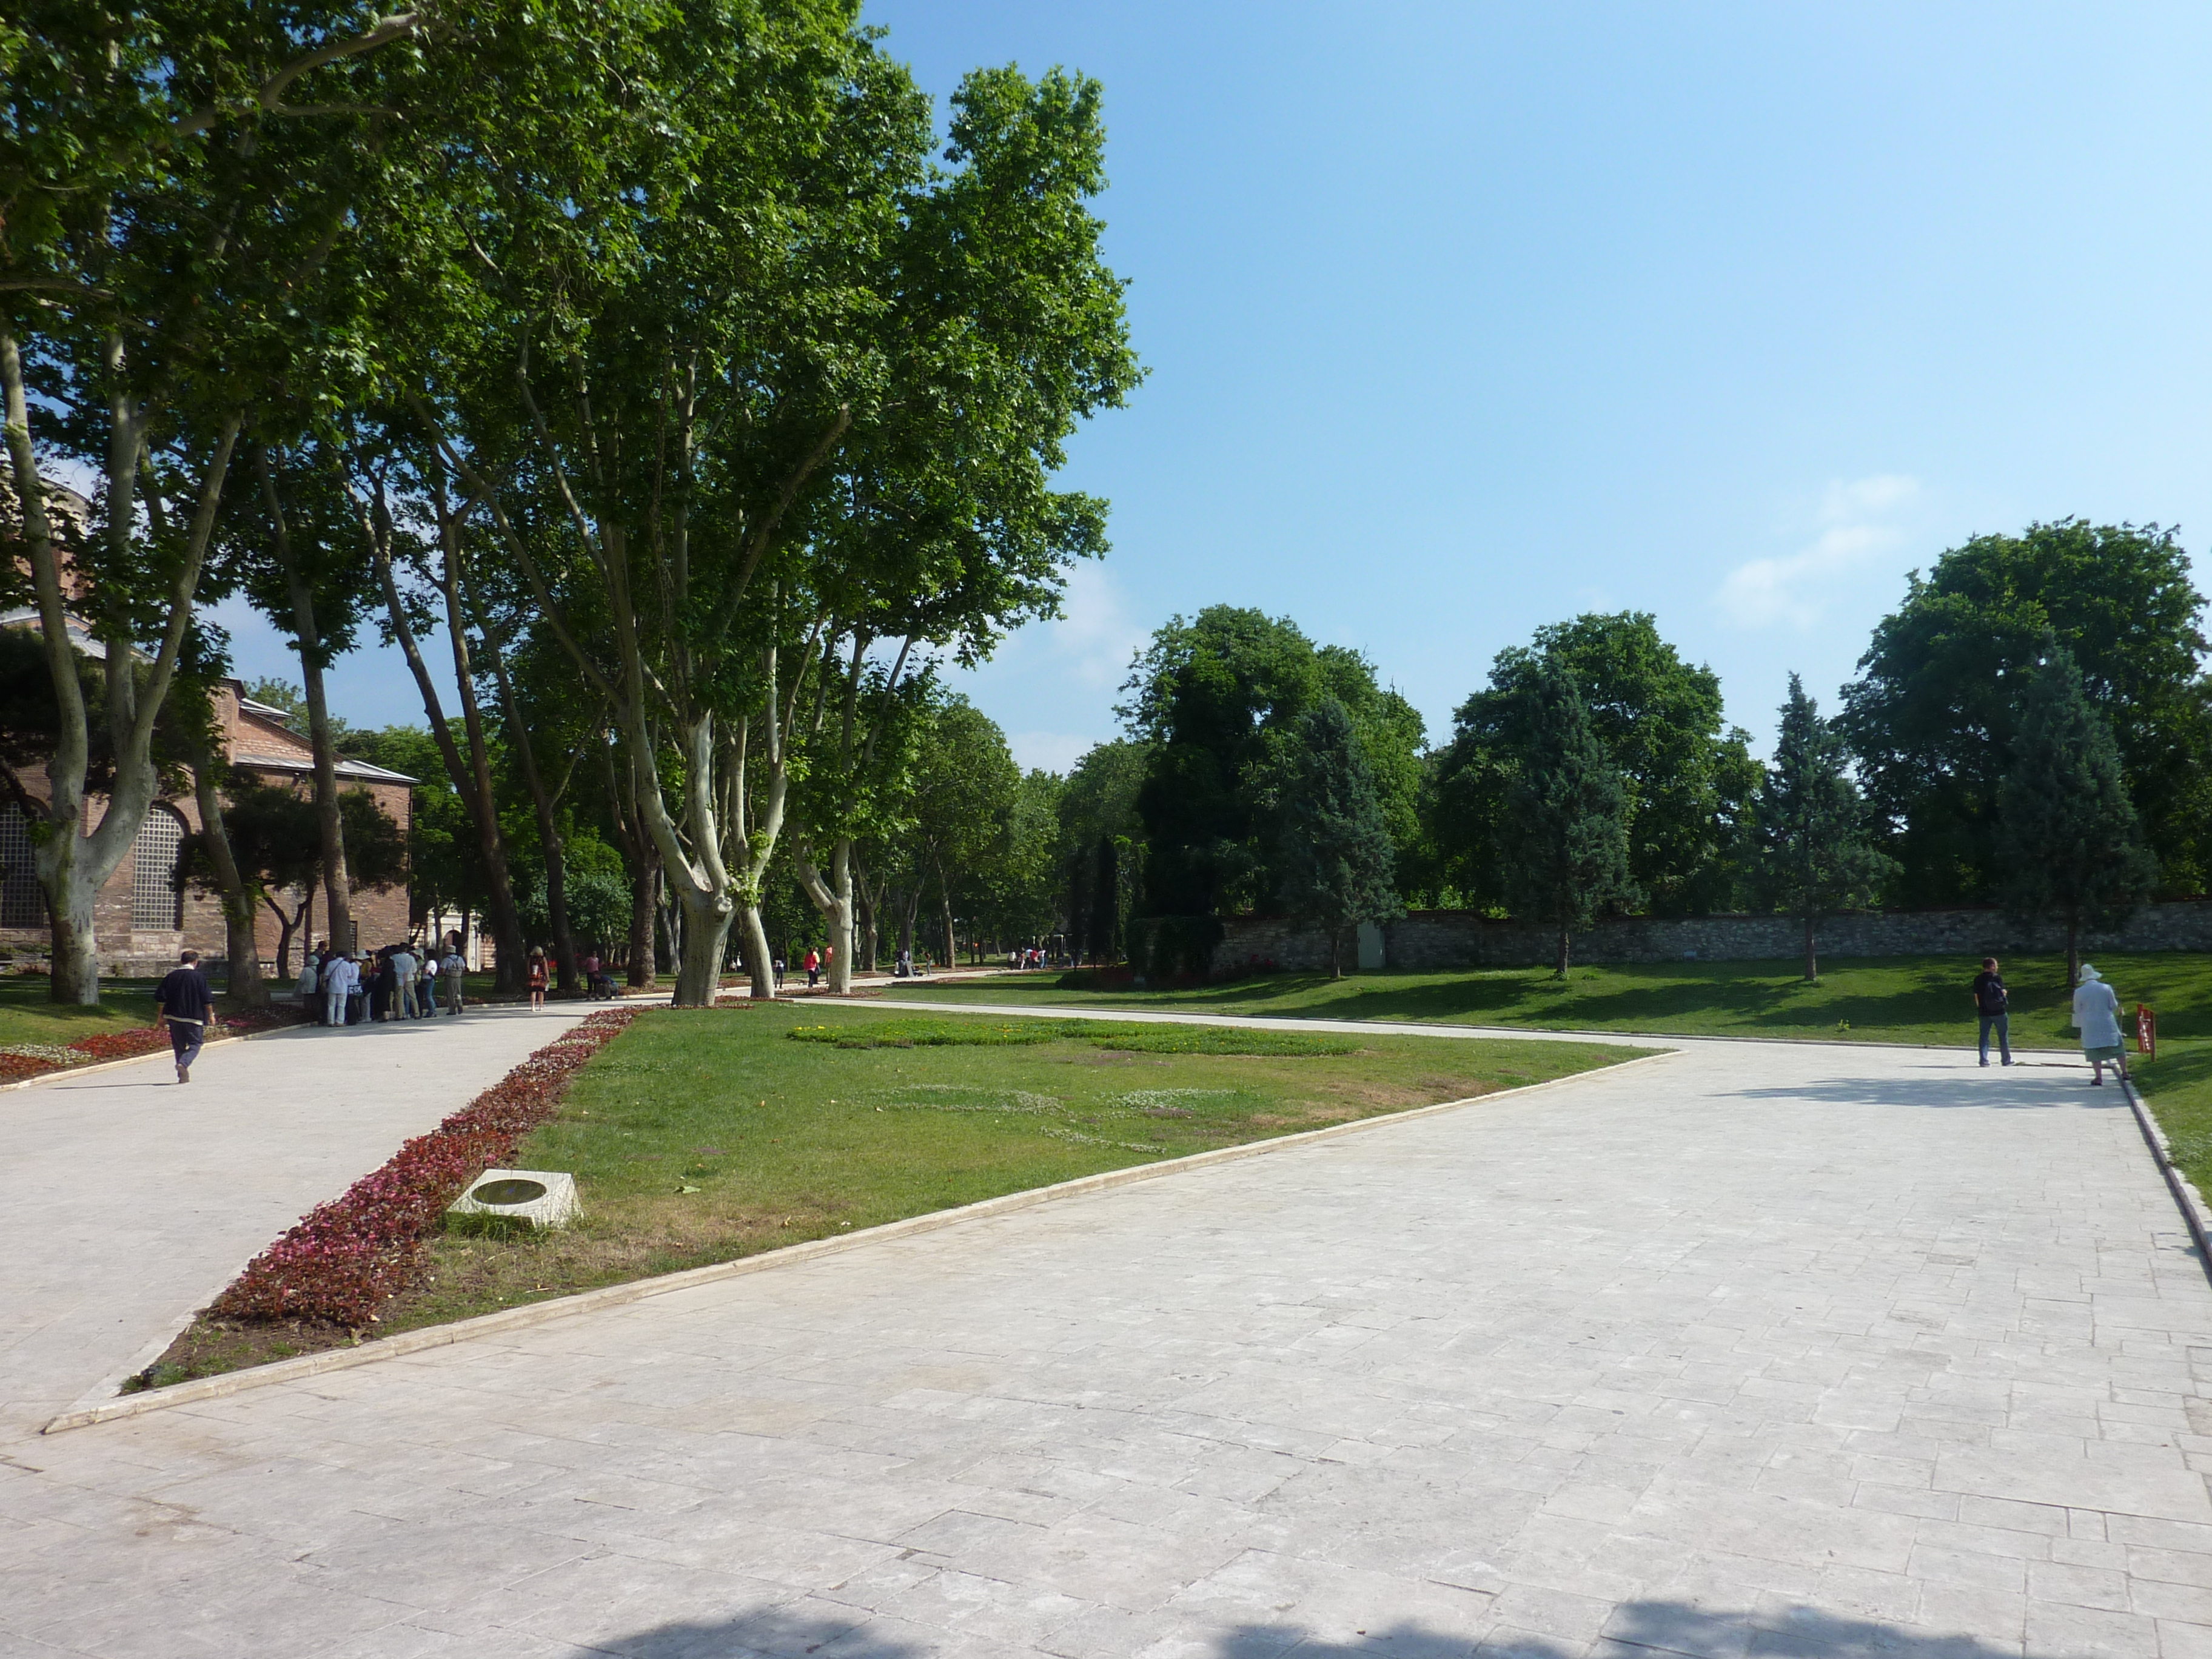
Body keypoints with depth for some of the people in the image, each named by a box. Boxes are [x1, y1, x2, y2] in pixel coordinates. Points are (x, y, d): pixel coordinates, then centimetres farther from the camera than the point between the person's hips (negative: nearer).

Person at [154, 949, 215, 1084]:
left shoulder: (171, 976, 5)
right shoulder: (198, 977, -6)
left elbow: (160, 997, 7)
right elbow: (207, 999, -6)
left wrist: (160, 1016, 15)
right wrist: (211, 1014, 6)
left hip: (174, 1017, 4)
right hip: (193, 1017, -4)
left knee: (179, 1046, 12)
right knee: (195, 1044, 3)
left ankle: (183, 1076, 10)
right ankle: (184, 1063, -23)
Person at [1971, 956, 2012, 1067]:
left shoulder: (1978, 979, 2)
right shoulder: (1997, 977, -6)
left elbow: (1976, 996, 3)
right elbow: (2003, 992, -5)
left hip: (1984, 1012, 2)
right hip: (1999, 1011, -2)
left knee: (1984, 1036, 4)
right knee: (2003, 1036, 10)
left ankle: (1984, 1060, -4)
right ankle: (2007, 1060, 17)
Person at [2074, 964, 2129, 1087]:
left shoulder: (2079, 992, -6)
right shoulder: (2106, 988, -4)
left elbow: (2077, 1011, 3)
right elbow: (2114, 1006, 4)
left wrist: (2078, 1026, 16)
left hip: (2090, 1027, -1)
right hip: (2108, 1024, 1)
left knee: (2094, 1052, 2)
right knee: (2117, 1048, 16)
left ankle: (2099, 1078, -1)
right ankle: (2124, 1072, 22)